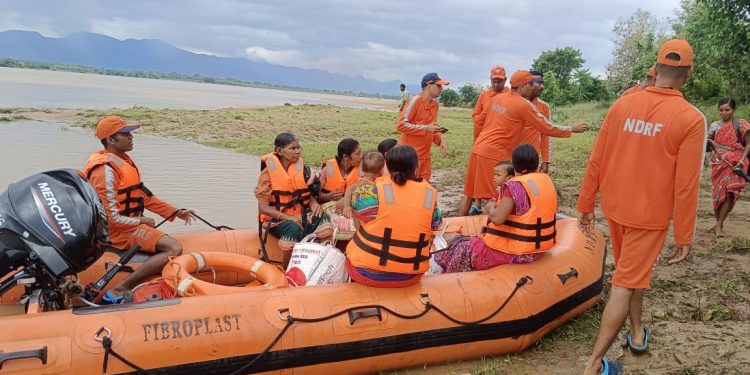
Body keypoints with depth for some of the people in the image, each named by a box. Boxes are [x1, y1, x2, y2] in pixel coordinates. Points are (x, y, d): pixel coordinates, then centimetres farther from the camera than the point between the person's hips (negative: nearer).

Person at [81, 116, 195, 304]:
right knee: (174, 248, -25)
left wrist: (175, 212, 10)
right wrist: (142, 221, -9)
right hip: (117, 232, -11)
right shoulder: (106, 170, -20)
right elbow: (111, 218, -22)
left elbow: (144, 196, 16)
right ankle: (117, 292, -25)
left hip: (131, 224, 11)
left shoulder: (124, 160, 11)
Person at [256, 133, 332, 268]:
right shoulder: (269, 172, -10)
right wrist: (287, 217, -23)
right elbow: (263, 207, -11)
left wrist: (314, 203, -11)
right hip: (277, 219, -4)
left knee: (323, 220, -27)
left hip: (300, 215, 4)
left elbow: (307, 194, 13)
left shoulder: (301, 168, 4)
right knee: (294, 229, -37)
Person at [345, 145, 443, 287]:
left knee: (352, 248, 29)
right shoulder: (429, 192, -2)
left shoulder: (378, 186, -9)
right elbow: (436, 223, 12)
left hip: (368, 271, -2)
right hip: (411, 275, 2)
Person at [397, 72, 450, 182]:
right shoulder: (415, 100, -12)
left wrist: (440, 141, 2)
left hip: (425, 155, 7)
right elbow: (401, 125, -16)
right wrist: (426, 128, -21)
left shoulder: (435, 104, 10)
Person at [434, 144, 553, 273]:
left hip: (516, 252, -9)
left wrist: (491, 207, -3)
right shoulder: (547, 180, 4)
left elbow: (497, 219, -25)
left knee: (462, 248, 10)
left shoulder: (515, 186, -21)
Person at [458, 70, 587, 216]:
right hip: (494, 154, -8)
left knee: (469, 193, 13)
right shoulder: (524, 104, -8)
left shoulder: (496, 98, 12)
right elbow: (548, 128, -4)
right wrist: (572, 129, 7)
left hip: (478, 148, 8)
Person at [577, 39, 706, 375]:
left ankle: (637, 332, 45)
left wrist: (586, 204, 9)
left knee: (634, 270, 27)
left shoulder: (623, 104, -4)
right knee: (625, 284, 2)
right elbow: (686, 185, -15)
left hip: (615, 207, 4)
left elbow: (596, 160, -2)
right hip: (650, 215, -4)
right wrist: (684, 236, -5)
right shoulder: (691, 119, -15)